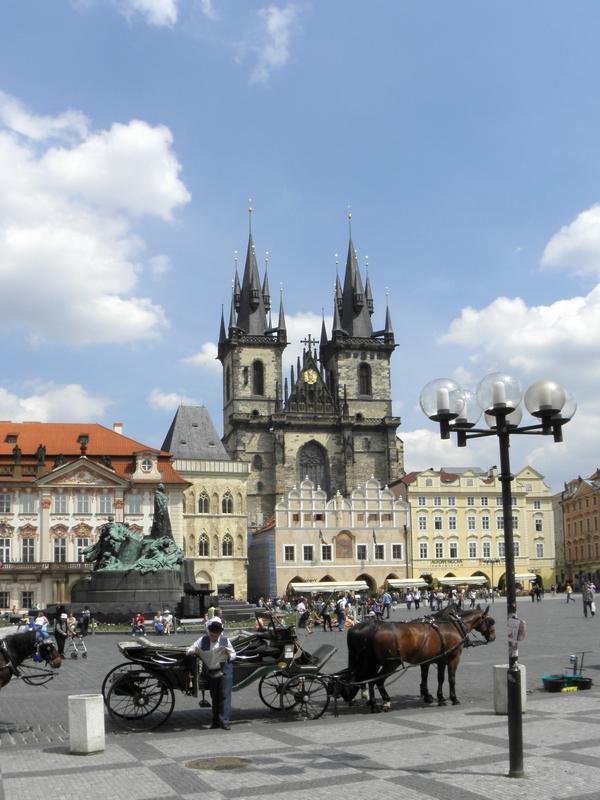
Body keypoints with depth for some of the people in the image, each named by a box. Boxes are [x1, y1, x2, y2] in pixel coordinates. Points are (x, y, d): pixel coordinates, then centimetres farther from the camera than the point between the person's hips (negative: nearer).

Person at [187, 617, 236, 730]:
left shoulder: (225, 640, -2)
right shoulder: (202, 640, -1)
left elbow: (233, 655, 8)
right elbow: (189, 651, 2)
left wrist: (228, 654, -15)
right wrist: (194, 652, -22)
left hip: (225, 670, -2)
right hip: (211, 671, 2)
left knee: (225, 695, -9)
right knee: (214, 697, 11)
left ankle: (224, 721, -7)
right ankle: (216, 720, 21)